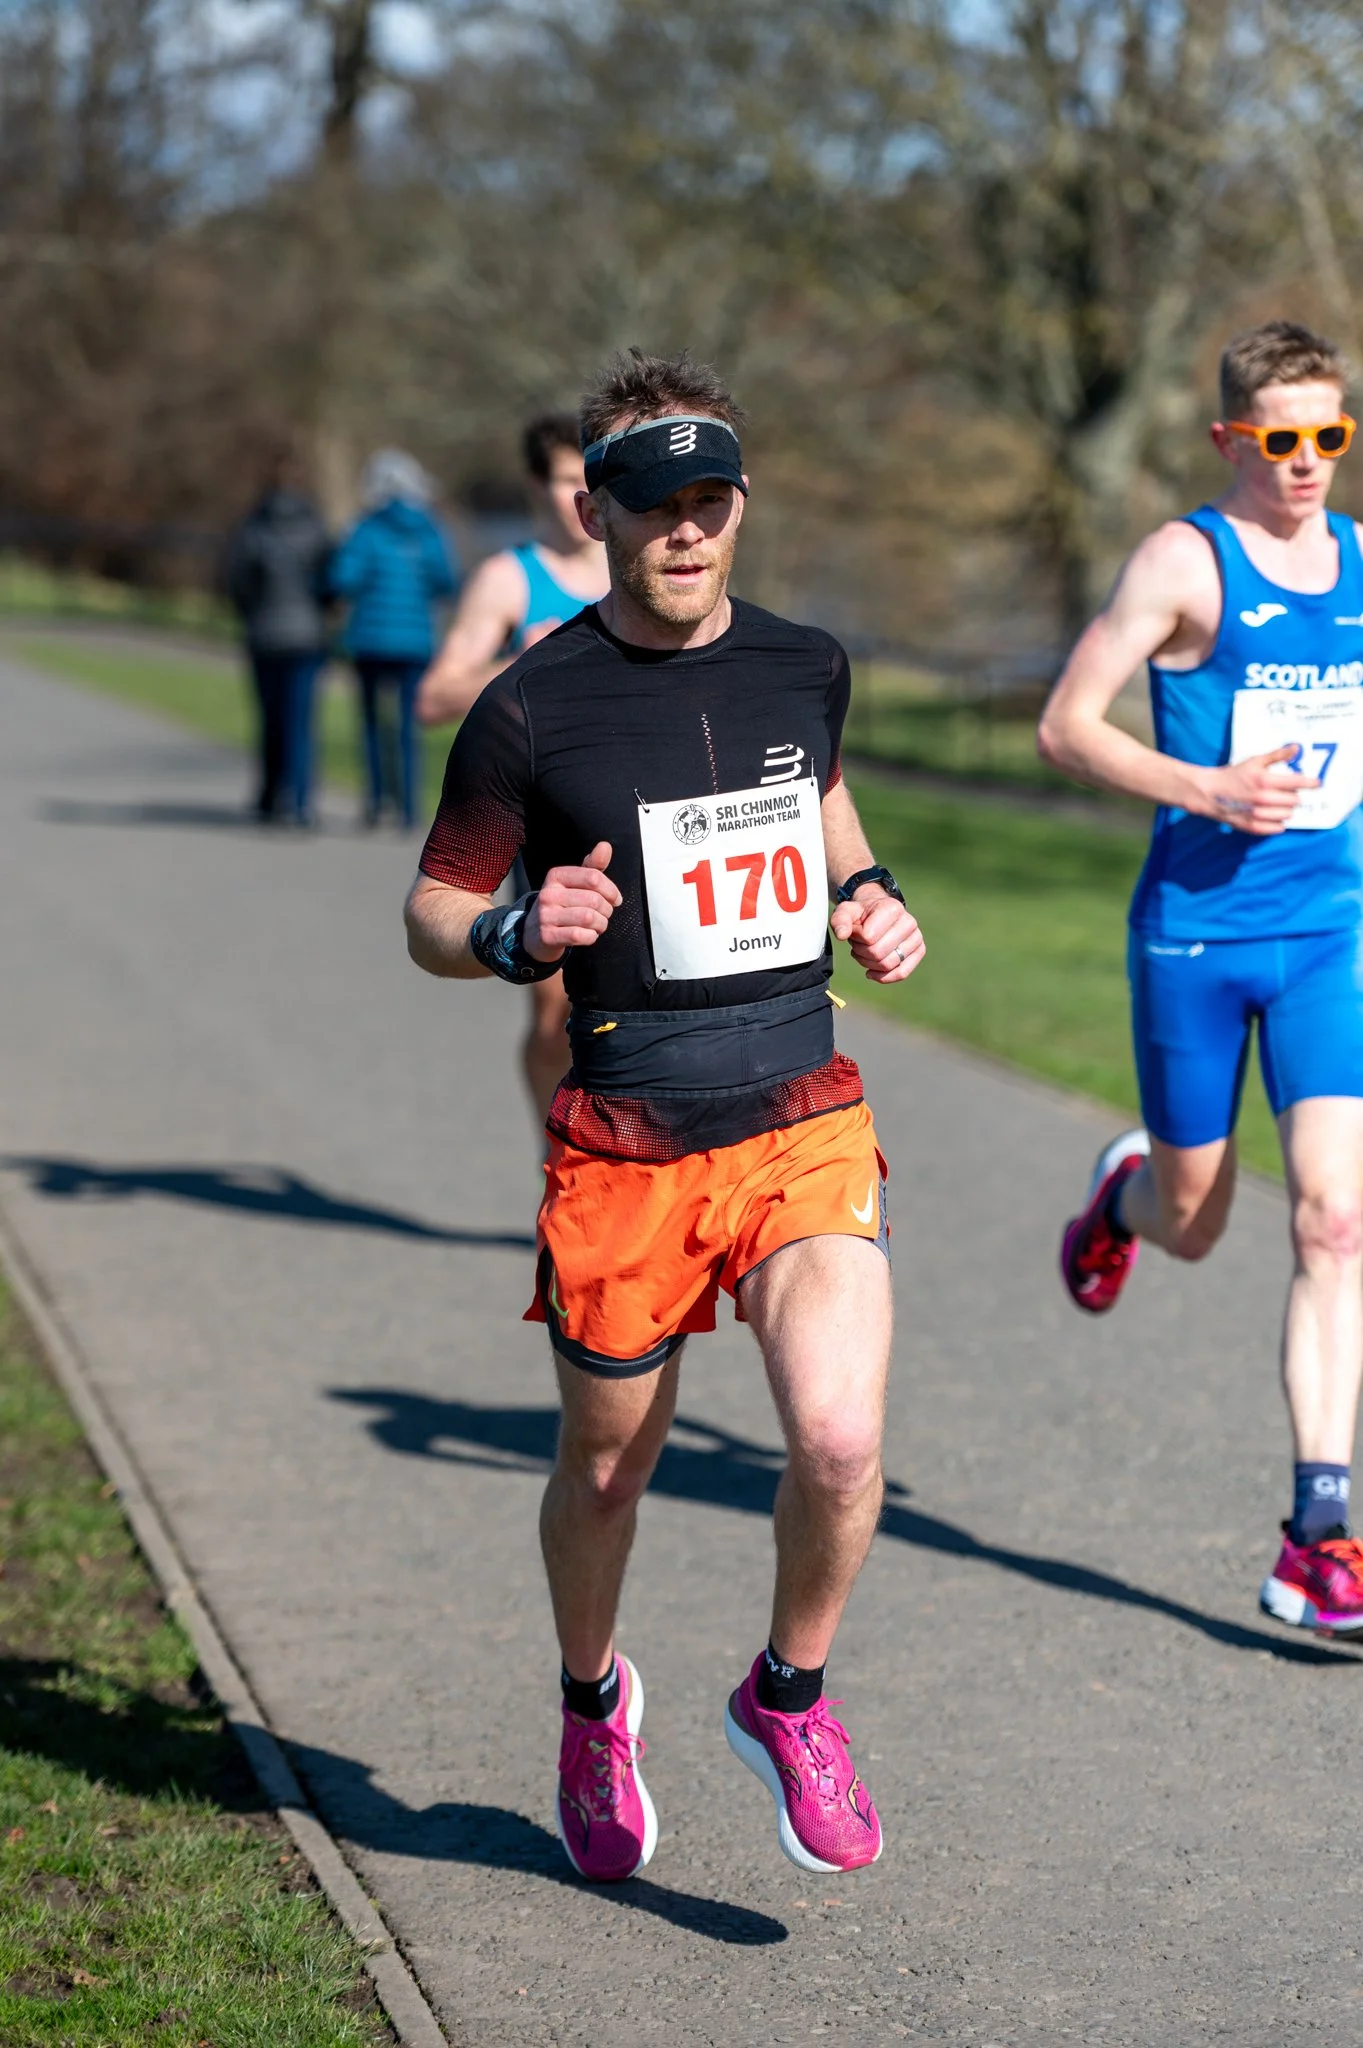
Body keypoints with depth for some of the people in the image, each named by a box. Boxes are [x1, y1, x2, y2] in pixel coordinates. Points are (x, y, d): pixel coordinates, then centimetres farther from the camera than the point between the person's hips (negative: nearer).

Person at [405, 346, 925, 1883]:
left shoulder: (803, 668, 5)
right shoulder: (532, 709, -8)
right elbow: (432, 915, 1)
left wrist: (869, 897, 8)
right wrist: (520, 936, -20)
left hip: (805, 1122, 2)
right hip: (624, 1147, -2)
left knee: (840, 1440, -18)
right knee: (606, 1466, 13)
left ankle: (789, 1701, 11)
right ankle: (592, 1701, 45)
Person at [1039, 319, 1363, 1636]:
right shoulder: (1184, 562, -8)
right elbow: (1065, 725, -10)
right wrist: (1207, 791, -21)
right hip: (1194, 931, -3)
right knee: (1191, 1225, 10)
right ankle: (1124, 1192, 51)